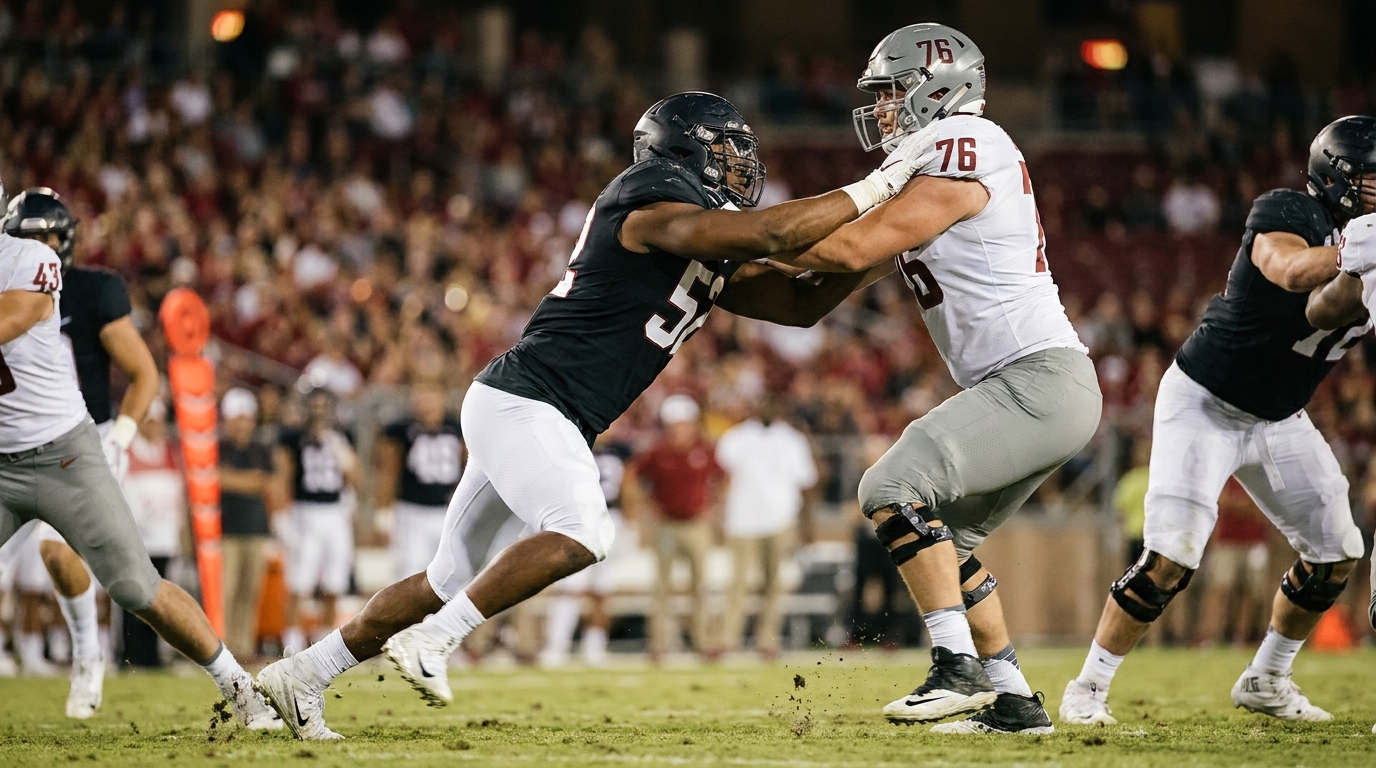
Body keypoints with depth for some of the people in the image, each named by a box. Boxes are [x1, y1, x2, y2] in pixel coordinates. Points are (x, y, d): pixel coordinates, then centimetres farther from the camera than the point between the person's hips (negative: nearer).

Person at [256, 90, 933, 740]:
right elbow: (771, 234, -24)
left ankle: (303, 674, 17)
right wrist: (872, 190, -15)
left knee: (454, 580, 11)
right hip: (522, 398, -10)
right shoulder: (656, 207, -13)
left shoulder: (712, 257, 16)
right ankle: (430, 641, -20)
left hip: (548, 422, 10)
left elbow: (802, 302, 18)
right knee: (580, 533, -27)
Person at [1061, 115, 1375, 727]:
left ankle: (1266, 681, 25)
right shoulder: (1284, 213, -20)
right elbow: (1291, 271, -42)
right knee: (1171, 559, -17)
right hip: (1205, 405, -7)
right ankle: (1089, 687, -3)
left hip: (1280, 420, 7)